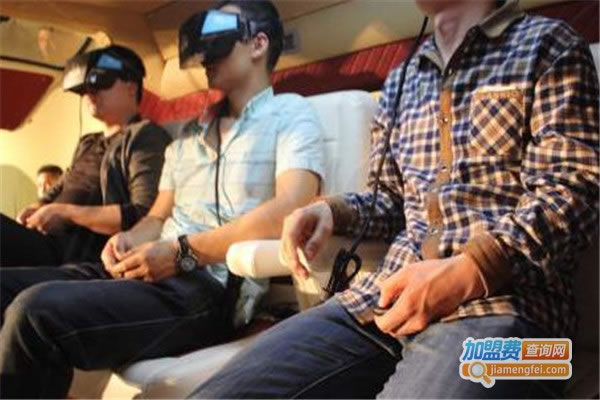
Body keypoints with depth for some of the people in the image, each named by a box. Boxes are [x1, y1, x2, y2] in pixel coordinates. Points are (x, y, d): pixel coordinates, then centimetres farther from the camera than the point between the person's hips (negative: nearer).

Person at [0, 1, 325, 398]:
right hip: (154, 272, 8)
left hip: (212, 287, -7)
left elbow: (289, 211, -14)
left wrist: (183, 252, -15)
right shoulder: (189, 133, 25)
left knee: (39, 311, -28)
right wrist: (129, 240, 0)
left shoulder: (291, 114, 3)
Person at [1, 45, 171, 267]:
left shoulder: (145, 136, -1)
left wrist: (67, 213, -11)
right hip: (45, 242, 8)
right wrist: (36, 209, 9)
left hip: (85, 258, -8)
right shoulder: (87, 143, 25)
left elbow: (145, 216, -14)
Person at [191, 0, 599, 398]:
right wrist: (333, 210, 7)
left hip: (498, 300, -5)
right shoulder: (399, 81, 24)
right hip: (385, 293, 6)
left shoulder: (547, 43, 9)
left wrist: (468, 272, -18)